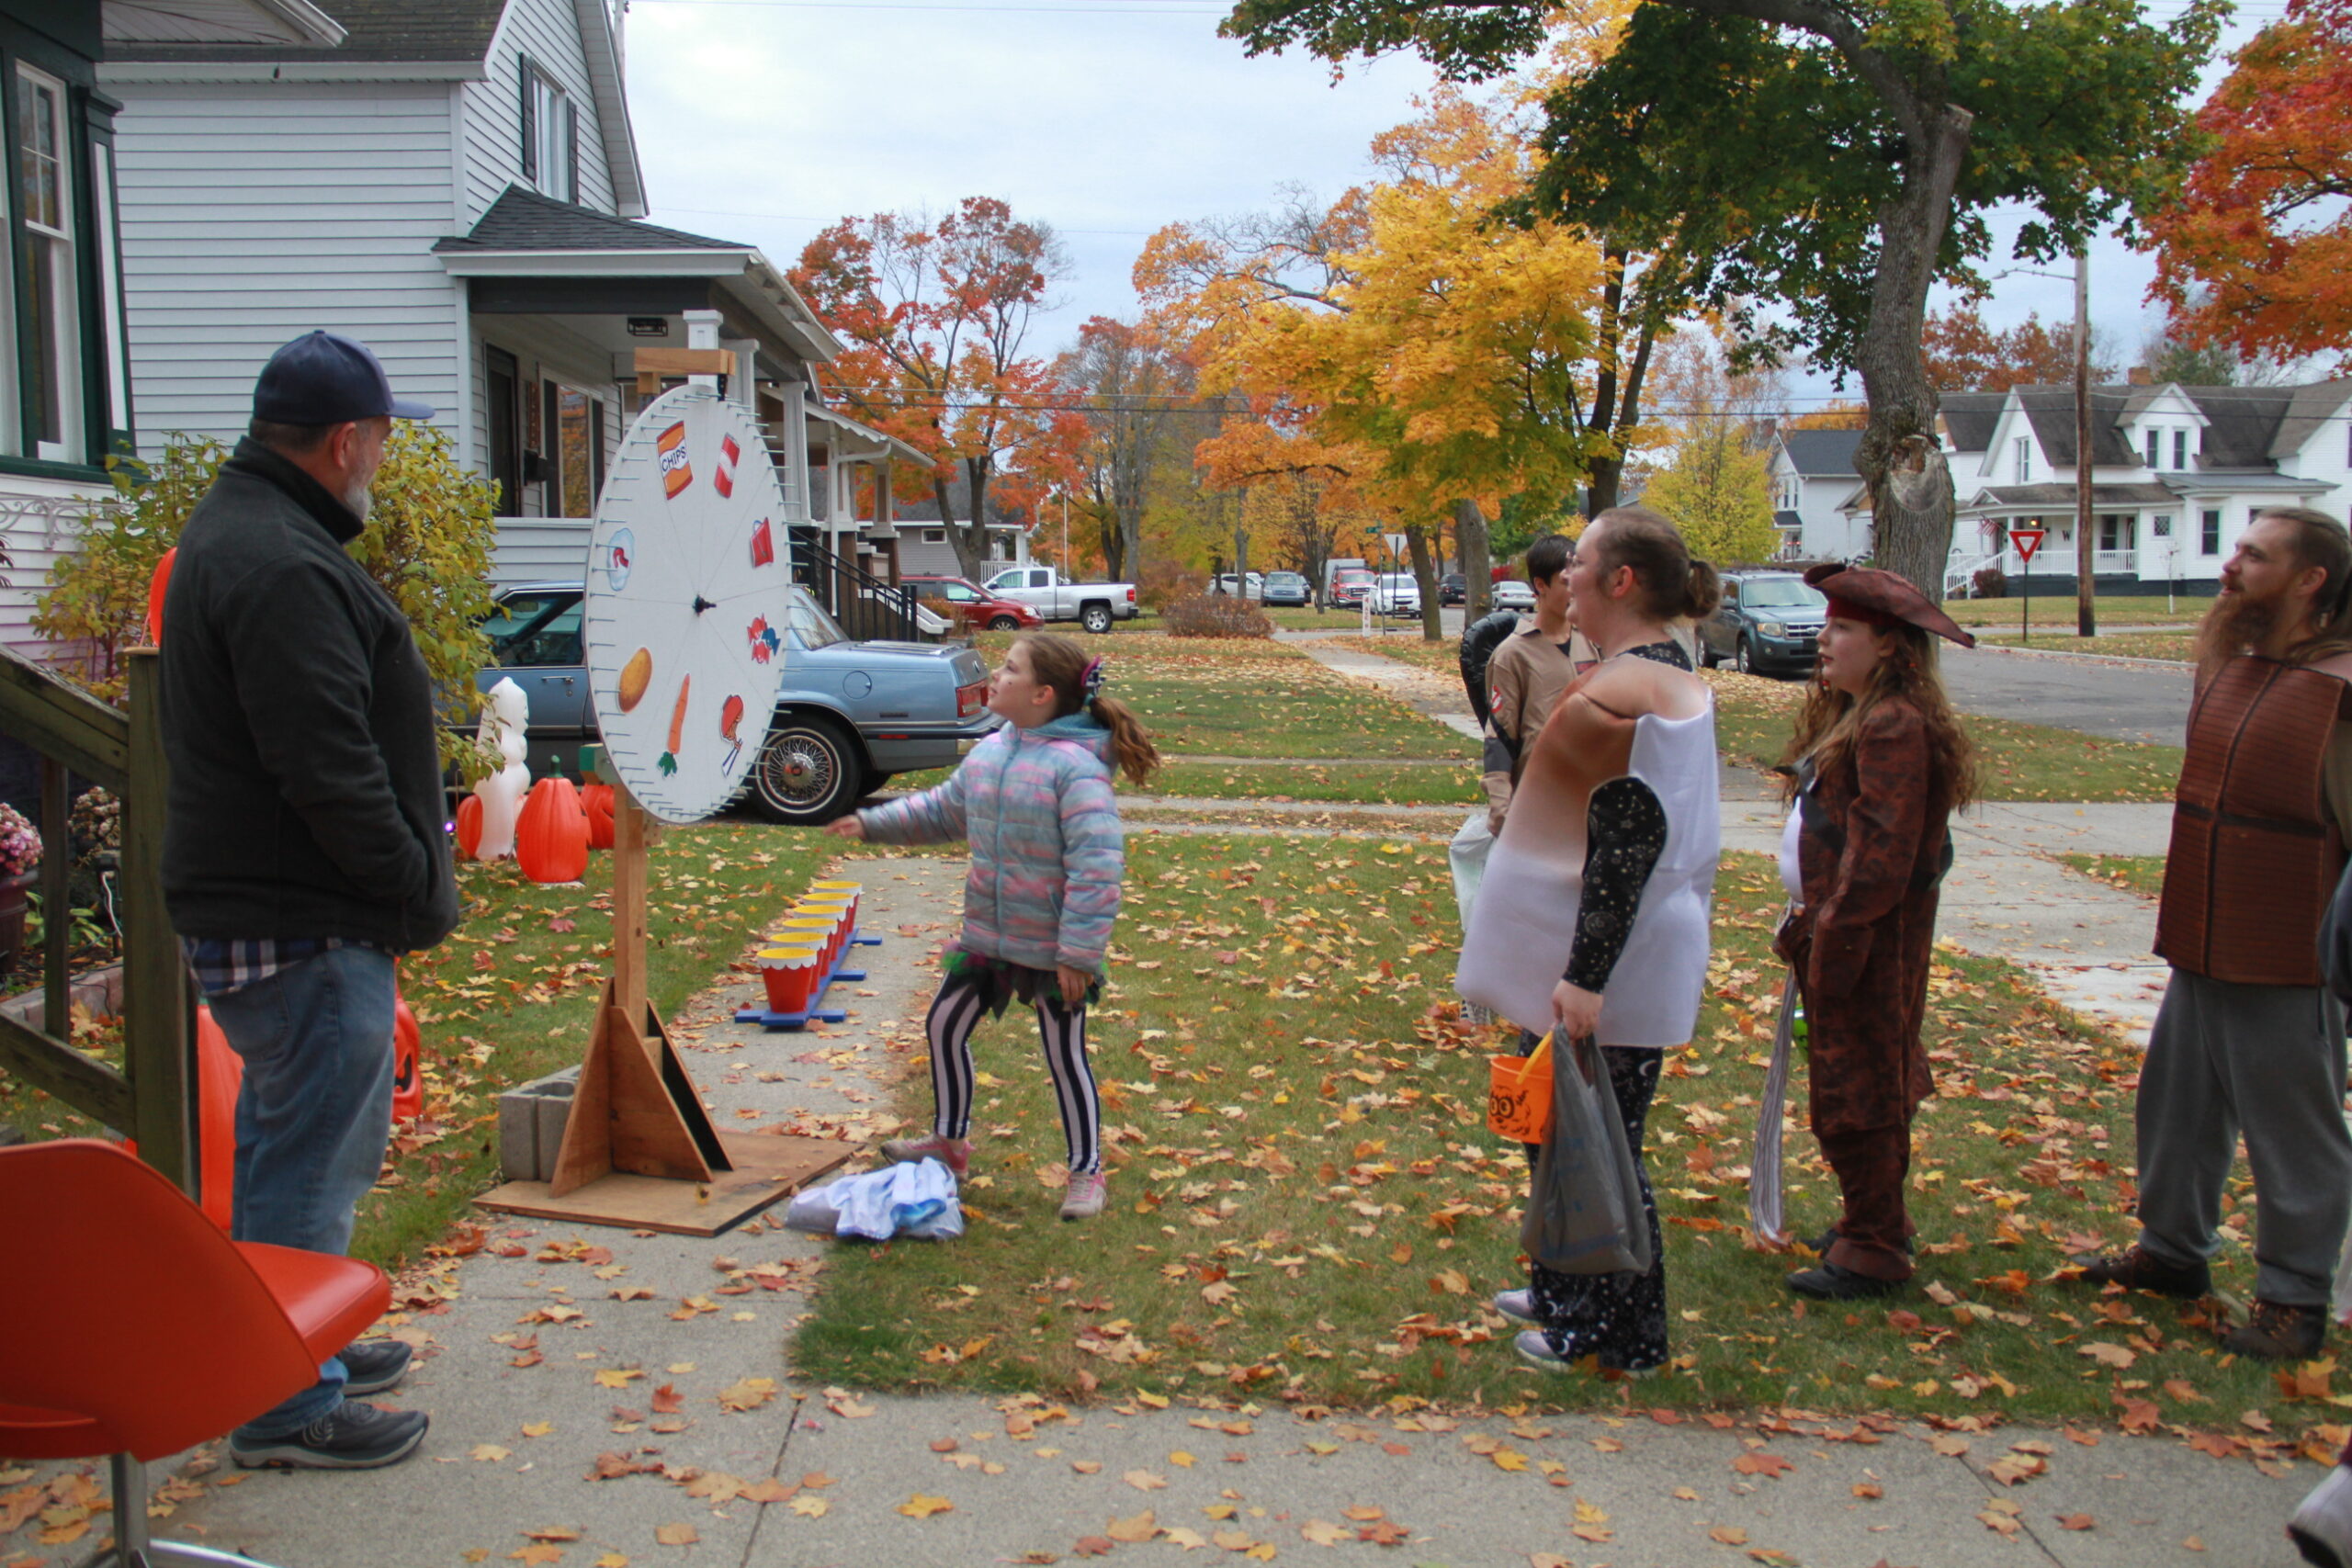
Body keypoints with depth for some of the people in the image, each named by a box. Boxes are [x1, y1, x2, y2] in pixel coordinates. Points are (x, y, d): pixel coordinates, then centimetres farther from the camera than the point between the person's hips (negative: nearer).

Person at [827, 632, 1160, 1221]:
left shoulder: (1075, 767, -22)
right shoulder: (988, 753, 2)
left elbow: (1096, 865, -26)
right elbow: (942, 810, 20)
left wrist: (1079, 954, -26)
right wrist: (872, 824, 14)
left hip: (1051, 950, -8)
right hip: (985, 935, 8)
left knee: (1065, 1058, 6)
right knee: (944, 1027, 18)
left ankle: (1086, 1172, 25)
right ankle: (949, 1139, 41)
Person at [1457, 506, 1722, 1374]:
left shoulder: (1620, 692, -22)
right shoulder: (1672, 676, 9)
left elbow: (1627, 841, -26)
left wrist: (1585, 976, -25)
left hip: (1612, 970, -10)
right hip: (1635, 952, 10)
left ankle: (1618, 1334, 18)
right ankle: (1567, 1291, 36)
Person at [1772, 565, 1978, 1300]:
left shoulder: (1895, 726, -20)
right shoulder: (1854, 716, 14)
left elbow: (1884, 852, -24)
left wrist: (1835, 936, -22)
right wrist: (1810, 920, 14)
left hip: (1870, 937, -10)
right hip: (1837, 925, 10)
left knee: (1857, 1097, -1)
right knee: (1856, 1084, 19)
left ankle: (1874, 1253, 11)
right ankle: (1873, 1226, 32)